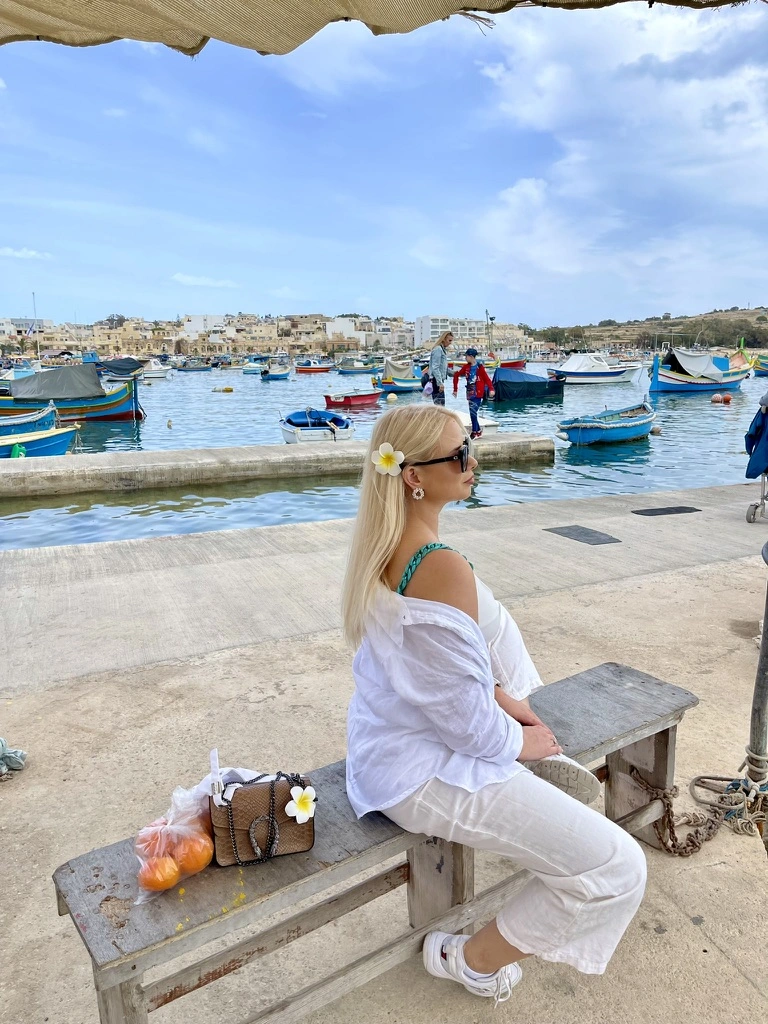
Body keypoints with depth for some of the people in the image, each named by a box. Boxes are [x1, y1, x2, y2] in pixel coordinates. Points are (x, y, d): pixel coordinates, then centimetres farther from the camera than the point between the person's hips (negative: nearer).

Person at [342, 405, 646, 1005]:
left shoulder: (382, 543, -3)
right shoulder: (444, 570, -32)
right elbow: (468, 721, -24)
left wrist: (500, 696, 5)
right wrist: (518, 741, -4)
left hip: (391, 736, 10)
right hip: (426, 771, -9)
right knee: (617, 869, -1)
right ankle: (473, 960, 19)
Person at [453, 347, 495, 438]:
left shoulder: (480, 367, -8)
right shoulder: (466, 367, 6)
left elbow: (487, 378, -9)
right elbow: (456, 375, 14)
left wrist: (491, 389, -23)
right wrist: (455, 389, 13)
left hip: (478, 393, -6)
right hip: (470, 393, 6)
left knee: (473, 412, -13)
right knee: (472, 413, 9)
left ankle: (474, 432, -3)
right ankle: (478, 430, 24)